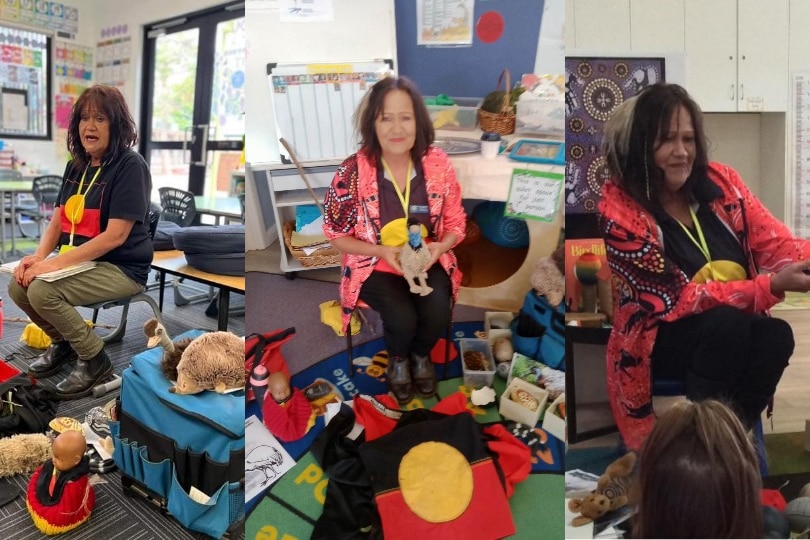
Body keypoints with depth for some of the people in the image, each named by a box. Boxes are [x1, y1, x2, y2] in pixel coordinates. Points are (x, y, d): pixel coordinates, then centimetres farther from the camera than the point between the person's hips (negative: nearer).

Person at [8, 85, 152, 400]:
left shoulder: (131, 166, -16)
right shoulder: (77, 165, 9)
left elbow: (115, 235, -22)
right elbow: (58, 220, 11)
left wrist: (57, 263, -24)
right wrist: (39, 256, -8)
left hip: (122, 268, -8)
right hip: (80, 261, 8)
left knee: (43, 291, -24)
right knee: (18, 286, -5)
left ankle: (95, 360, -3)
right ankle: (63, 343, 20)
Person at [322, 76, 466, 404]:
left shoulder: (438, 164, -12)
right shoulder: (353, 171, -18)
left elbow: (455, 225, 0)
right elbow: (336, 234, -7)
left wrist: (439, 247, -22)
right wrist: (383, 251, -21)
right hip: (375, 266, -2)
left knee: (437, 314, -23)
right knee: (402, 318, -25)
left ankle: (421, 355, 16)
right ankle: (397, 359, 15)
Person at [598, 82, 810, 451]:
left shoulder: (719, 181, -3)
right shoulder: (620, 209, -19)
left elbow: (778, 244, -9)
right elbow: (679, 298, -21)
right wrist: (772, 286, -30)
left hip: (732, 339, 4)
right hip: (656, 344, -4)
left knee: (777, 335, -25)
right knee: (726, 322, -31)